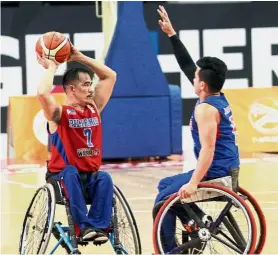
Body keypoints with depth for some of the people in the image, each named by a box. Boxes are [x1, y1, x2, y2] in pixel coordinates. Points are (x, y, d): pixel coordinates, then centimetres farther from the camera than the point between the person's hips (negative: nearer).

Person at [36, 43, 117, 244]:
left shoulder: (94, 108, 9)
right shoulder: (59, 114, -8)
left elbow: (110, 76, 13)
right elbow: (43, 93, -30)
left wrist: (79, 57, 7)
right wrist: (51, 67, -13)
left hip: (91, 176, 4)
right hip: (63, 176, -4)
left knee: (105, 179, -28)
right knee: (71, 173, -37)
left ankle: (98, 225, -33)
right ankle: (85, 226, -40)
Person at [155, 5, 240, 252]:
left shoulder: (206, 109, -18)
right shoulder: (220, 99, 8)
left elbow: (208, 150, -26)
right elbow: (188, 66, 15)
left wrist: (193, 183, -32)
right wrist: (172, 34, 17)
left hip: (215, 172, -10)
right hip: (227, 169, 10)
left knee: (164, 200, -6)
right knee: (165, 184, 22)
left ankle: (170, 250, -5)